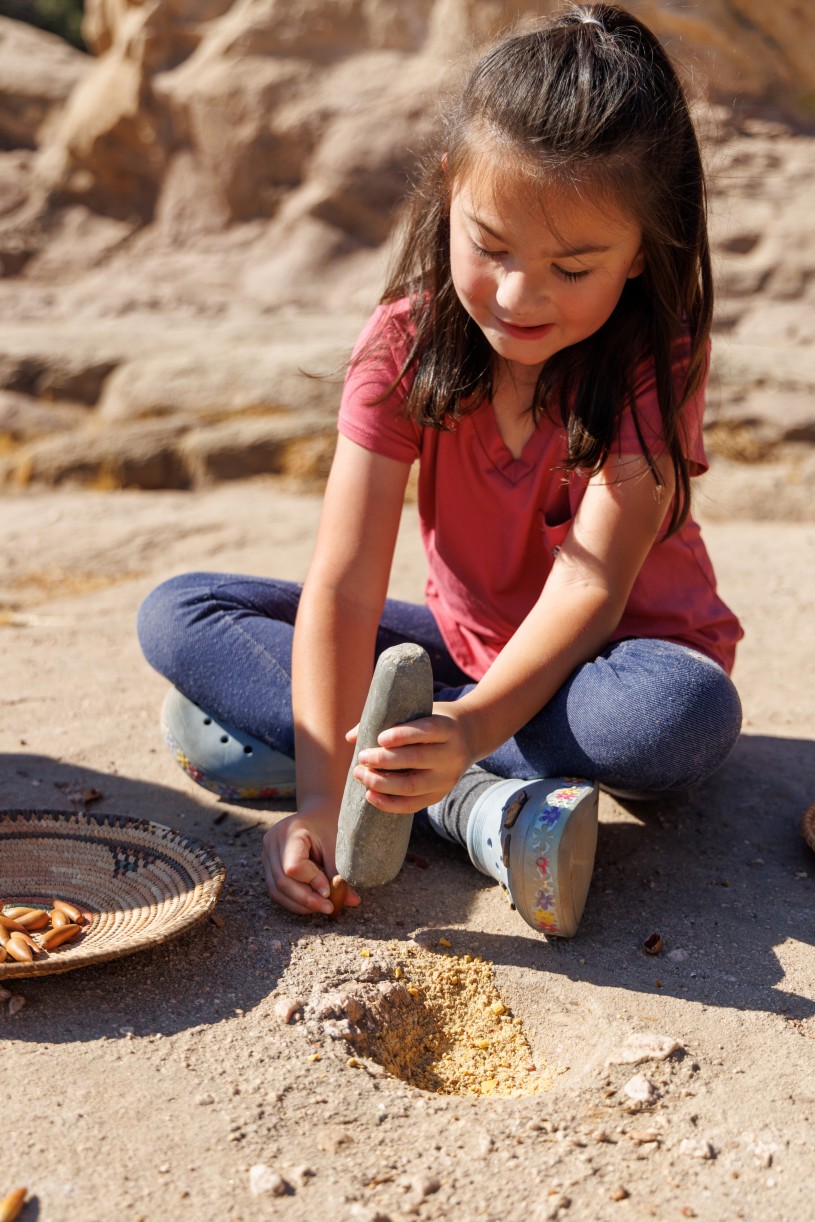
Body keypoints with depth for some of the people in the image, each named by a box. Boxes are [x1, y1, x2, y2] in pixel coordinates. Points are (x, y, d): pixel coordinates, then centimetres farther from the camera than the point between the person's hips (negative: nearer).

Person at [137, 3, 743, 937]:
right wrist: (323, 795, -35)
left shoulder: (655, 361, -20)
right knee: (177, 615, -11)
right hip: (466, 648, 3)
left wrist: (470, 728, -48)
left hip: (606, 659, -2)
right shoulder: (406, 341, -15)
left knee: (688, 714, -39)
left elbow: (589, 593, -29)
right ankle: (472, 802, -27)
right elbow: (343, 584, -23)